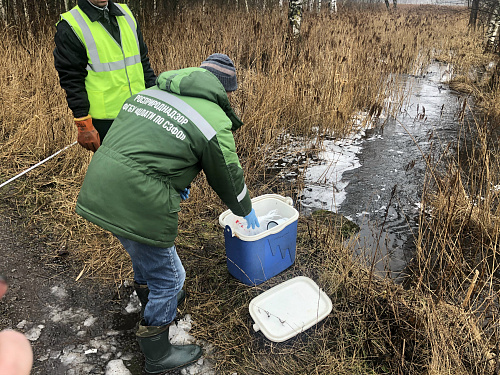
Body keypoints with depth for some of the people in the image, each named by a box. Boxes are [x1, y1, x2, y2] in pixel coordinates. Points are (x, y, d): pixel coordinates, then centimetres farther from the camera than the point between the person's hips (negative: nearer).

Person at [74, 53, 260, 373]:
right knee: (168, 277, 13)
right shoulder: (215, 122, -8)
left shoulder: (150, 92, 13)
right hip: (137, 204, -8)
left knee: (144, 249, 34)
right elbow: (229, 178, 3)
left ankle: (149, 295, 62)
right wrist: (247, 212, 23)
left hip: (98, 188, 9)